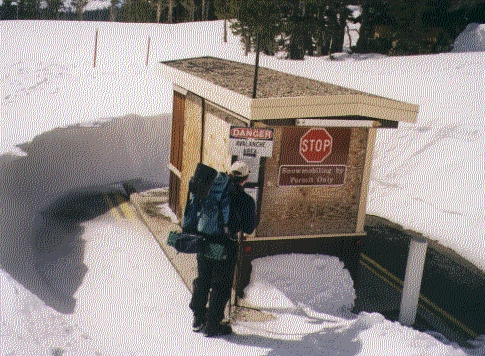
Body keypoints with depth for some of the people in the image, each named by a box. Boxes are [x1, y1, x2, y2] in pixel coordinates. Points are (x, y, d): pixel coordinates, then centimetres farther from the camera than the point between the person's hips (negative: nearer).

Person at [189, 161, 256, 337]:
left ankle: (198, 319, 32)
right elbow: (249, 228, -7)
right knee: (221, 286, 10)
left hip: (204, 244, 5)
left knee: (202, 281, 20)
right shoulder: (246, 200, -13)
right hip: (225, 248, -5)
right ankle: (212, 325, 17)